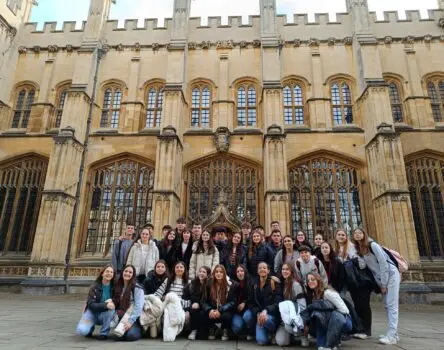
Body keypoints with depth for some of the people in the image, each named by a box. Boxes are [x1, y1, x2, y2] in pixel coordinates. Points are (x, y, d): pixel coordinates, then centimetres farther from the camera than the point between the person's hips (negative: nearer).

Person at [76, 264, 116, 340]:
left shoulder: (114, 287, -7)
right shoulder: (94, 287, -12)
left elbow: (117, 301, -1)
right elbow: (91, 305, -20)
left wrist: (112, 301, -24)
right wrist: (106, 305, -36)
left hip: (104, 315, 1)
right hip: (92, 312, -1)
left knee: (111, 309, -32)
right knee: (81, 330, -27)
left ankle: (104, 333, -10)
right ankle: (91, 327, 11)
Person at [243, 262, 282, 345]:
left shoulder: (275, 283, -7)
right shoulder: (253, 284, 4)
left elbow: (278, 302, -14)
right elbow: (250, 302, 1)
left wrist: (265, 311, -27)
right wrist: (258, 313, -18)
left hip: (270, 312, -4)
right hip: (256, 311, 4)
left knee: (266, 320, -37)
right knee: (247, 316, -28)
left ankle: (273, 333, 1)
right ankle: (252, 332, 8)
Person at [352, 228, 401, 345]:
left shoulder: (372, 245, -15)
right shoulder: (359, 250, 7)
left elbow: (383, 263, -17)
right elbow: (368, 266, 9)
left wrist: (383, 284, -14)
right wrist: (380, 284, 4)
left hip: (390, 274, -8)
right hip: (382, 278, 8)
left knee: (392, 305, -9)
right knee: (387, 305, 9)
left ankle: (392, 336, -9)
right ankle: (393, 334, 16)